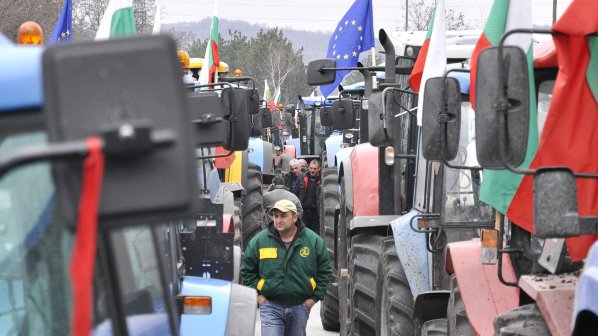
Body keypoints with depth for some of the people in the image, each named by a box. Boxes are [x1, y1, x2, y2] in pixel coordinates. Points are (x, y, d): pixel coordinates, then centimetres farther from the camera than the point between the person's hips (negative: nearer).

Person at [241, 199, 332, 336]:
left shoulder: (313, 241, -1)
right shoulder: (259, 241, -2)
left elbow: (325, 272, 7)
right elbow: (247, 270, 9)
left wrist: (315, 297, 0)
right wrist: (256, 294, 0)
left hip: (300, 308, 1)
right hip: (271, 306, -1)